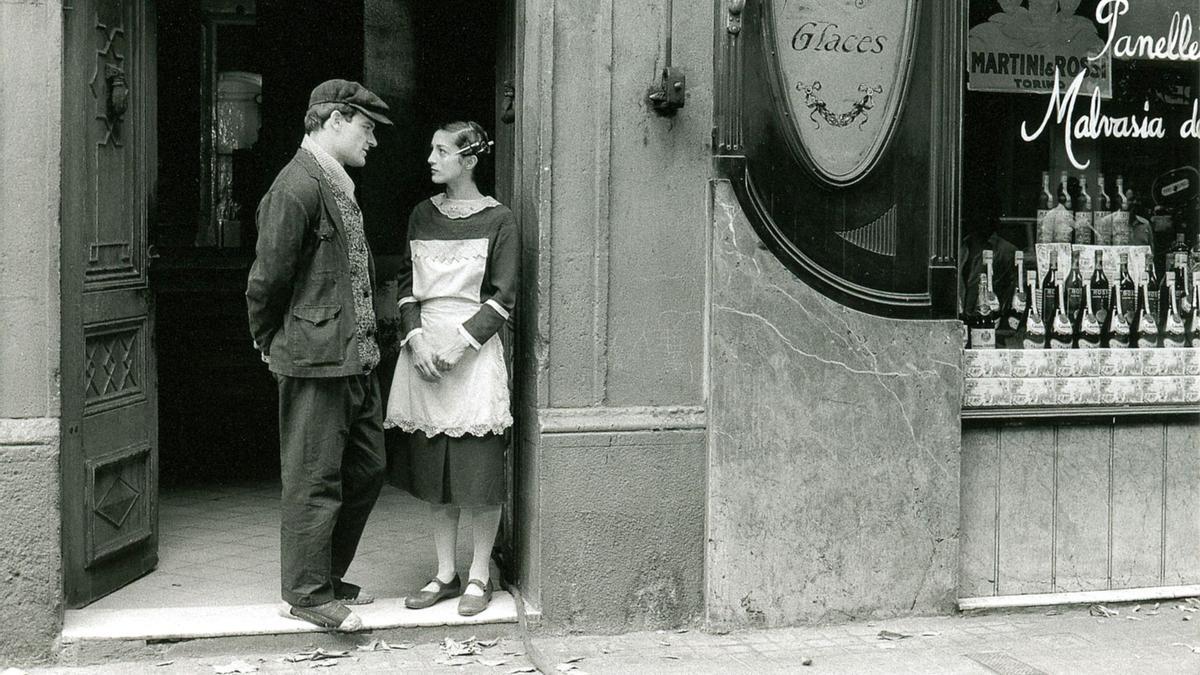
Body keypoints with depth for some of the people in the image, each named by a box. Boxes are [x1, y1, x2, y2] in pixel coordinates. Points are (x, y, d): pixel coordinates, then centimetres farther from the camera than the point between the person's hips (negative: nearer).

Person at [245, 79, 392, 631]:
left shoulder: (340, 187, 17)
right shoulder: (296, 188, -15)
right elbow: (266, 280, -15)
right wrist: (273, 344, -2)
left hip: (355, 358, 10)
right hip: (316, 360, -10)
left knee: (366, 470, 15)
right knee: (315, 481, 0)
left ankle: (327, 579, 28)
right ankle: (306, 594, 13)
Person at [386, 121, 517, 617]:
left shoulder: (497, 220, -2)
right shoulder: (422, 216, 12)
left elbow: (503, 297, -4)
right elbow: (406, 282, 11)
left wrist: (460, 342, -14)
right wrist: (416, 337, -5)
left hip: (473, 348, -4)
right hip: (425, 346, 4)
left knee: (478, 470, -2)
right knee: (433, 470, 7)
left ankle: (479, 576, 11)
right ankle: (444, 574, 18)